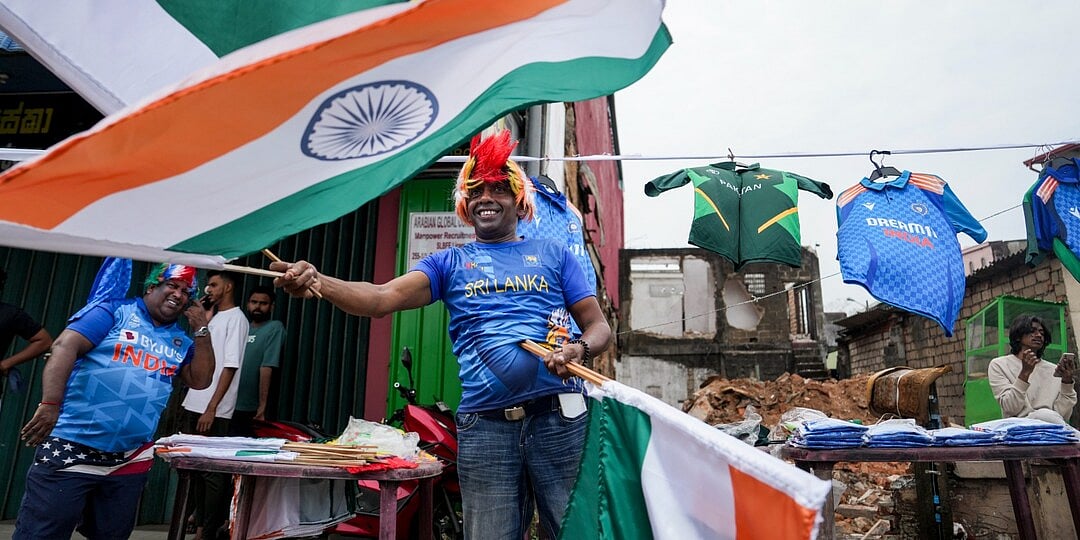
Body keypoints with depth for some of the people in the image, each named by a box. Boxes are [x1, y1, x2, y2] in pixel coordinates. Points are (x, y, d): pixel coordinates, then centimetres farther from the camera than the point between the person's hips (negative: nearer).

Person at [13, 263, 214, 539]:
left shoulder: (181, 340, 13)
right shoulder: (114, 310, -2)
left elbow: (200, 380, 7)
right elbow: (65, 347, -12)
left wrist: (202, 331, 0)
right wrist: (50, 404, -24)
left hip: (131, 460, 6)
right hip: (72, 448, -5)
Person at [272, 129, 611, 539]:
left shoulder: (553, 254, 12)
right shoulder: (449, 263, 12)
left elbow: (599, 326, 9)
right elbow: (383, 297, -4)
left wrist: (578, 349, -14)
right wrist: (318, 282, -23)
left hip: (558, 416, 0)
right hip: (485, 425, 1)